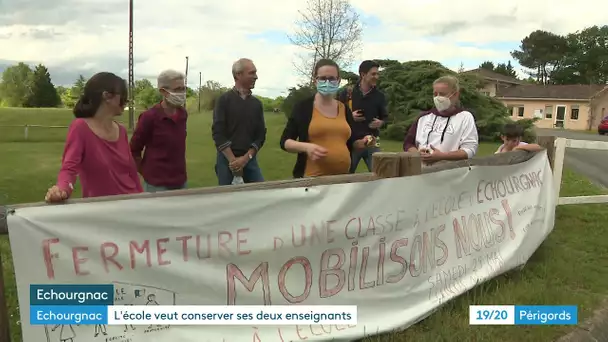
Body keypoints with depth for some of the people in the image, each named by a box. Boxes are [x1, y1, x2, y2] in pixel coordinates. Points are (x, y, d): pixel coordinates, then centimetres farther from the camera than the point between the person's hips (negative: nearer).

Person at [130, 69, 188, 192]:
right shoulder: (149, 117, -13)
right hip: (157, 184, -6)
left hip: (181, 181, 6)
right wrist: (146, 172, -2)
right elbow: (134, 150, -5)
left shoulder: (183, 114, 5)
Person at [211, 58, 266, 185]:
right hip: (227, 159, -3)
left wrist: (246, 158, -8)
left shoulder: (257, 103, 9)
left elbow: (261, 135, 5)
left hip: (250, 159, 4)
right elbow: (218, 133, -9)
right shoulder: (224, 100, -2)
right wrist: (233, 160, -13)